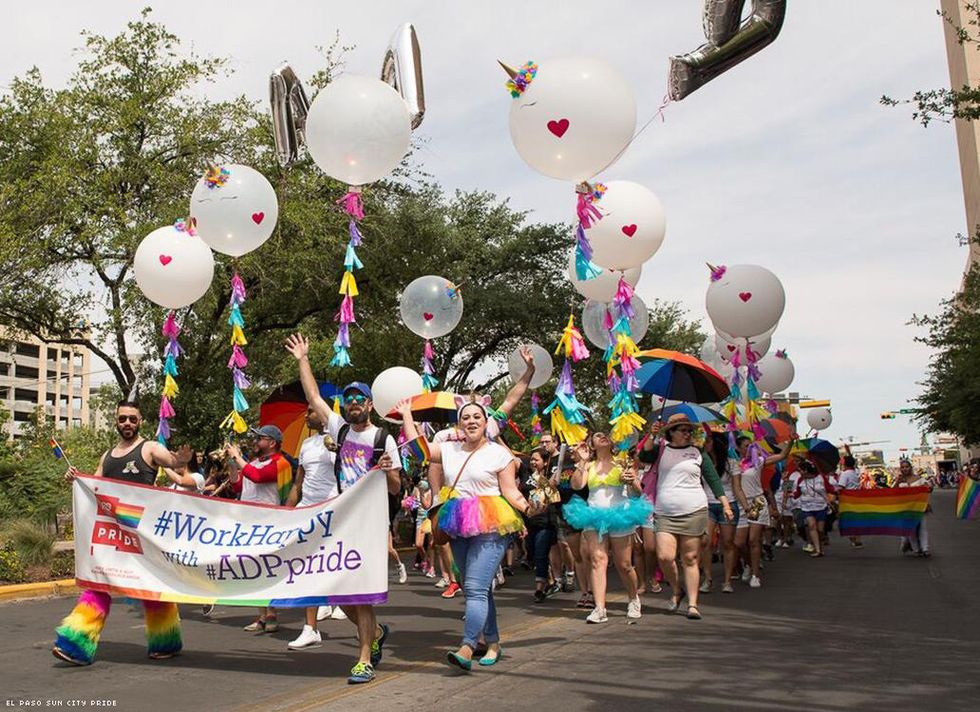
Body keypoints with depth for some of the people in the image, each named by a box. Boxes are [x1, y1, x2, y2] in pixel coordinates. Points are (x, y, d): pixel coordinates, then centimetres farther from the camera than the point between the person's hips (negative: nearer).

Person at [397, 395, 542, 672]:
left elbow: (510, 491, -3)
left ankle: (466, 649, -20)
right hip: (459, 529, 6)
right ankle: (492, 644, 24)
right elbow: (416, 444, 16)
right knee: (477, 590, 13)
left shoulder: (499, 453, -1)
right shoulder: (449, 450, 12)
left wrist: (527, 507, -20)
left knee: (475, 589, -15)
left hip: (489, 528, -6)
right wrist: (406, 414, 19)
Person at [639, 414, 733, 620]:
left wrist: (725, 504, 3)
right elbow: (644, 457, -7)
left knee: (690, 560, 0)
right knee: (664, 557, -11)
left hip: (694, 512, 0)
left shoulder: (698, 453, 9)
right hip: (665, 514, 1)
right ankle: (676, 591, 15)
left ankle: (692, 604, 6)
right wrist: (652, 436, -15)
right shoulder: (661, 450, 10)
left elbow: (713, 479, 10)